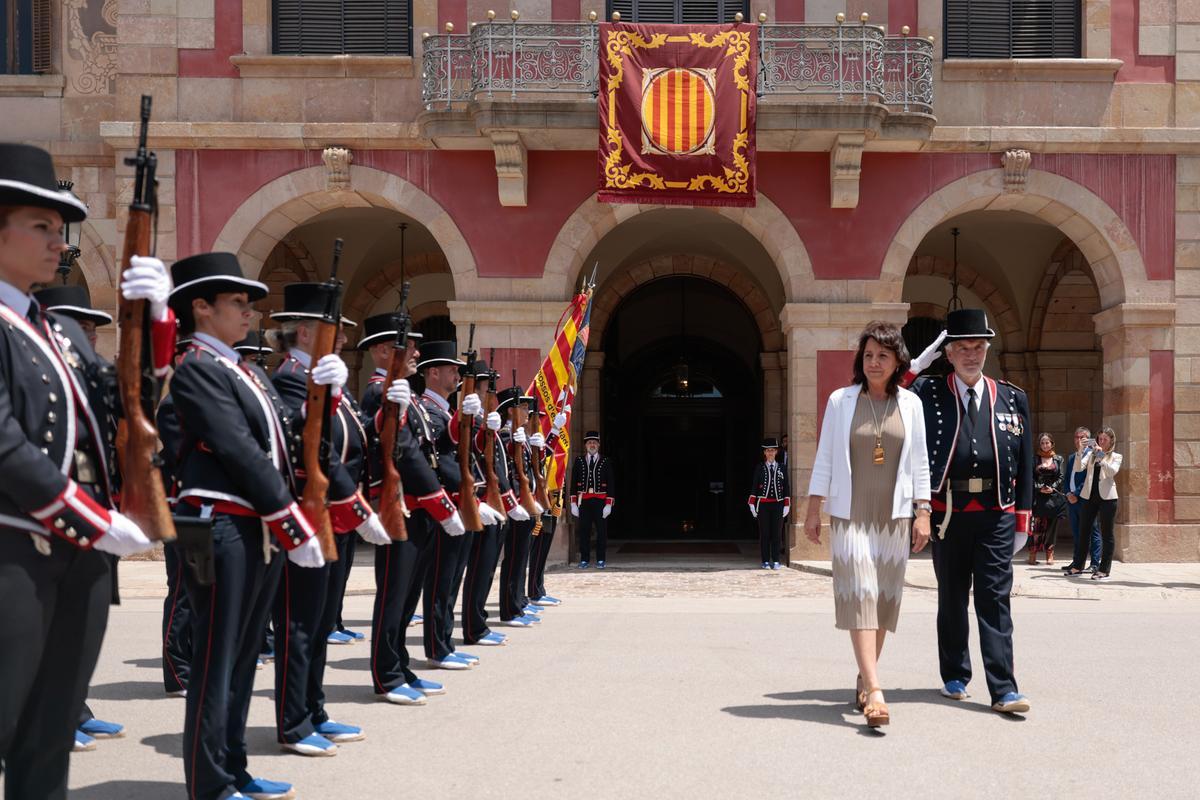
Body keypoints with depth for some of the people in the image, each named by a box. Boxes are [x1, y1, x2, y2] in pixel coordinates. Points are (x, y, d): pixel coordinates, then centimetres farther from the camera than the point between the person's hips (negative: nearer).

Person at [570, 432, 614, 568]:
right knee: (584, 531, 2)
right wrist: (573, 503, 0)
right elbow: (573, 484, 7)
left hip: (600, 501, -1)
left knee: (602, 531, 2)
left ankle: (600, 560, 9)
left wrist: (608, 505, -6)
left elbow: (611, 484, 2)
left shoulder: (605, 462, 5)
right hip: (584, 501, 1)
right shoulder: (579, 461, 7)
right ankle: (584, 560, 9)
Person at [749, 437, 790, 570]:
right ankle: (766, 561, 7)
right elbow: (753, 487, 5)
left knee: (777, 534, 1)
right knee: (764, 534, 1)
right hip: (763, 505, -1)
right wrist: (752, 505, -2)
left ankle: (775, 561, 7)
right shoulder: (759, 468, 6)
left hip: (778, 505, 1)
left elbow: (786, 488, 8)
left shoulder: (782, 469, 8)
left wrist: (787, 506, 1)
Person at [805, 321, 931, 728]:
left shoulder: (910, 404, 7)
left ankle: (864, 680, 22)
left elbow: (919, 462, 7)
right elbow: (824, 458, 4)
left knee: (884, 599, 6)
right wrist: (813, 511, 1)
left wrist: (923, 514, 1)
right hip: (850, 514, -2)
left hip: (893, 515, 2)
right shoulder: (840, 401, 2)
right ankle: (874, 692, -20)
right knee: (860, 597, -12)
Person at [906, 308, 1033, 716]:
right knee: (951, 599, 11)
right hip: (948, 511, 0)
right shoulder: (927, 393, 3)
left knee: (995, 600, -1)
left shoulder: (1013, 398, 8)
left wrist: (1022, 517, 5)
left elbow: (1024, 463, 9)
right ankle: (954, 677, 26)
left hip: (996, 513, 0)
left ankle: (1003, 690, 0)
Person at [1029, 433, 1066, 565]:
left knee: (1052, 525, 1)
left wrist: (1052, 487, -9)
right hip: (1038, 495, -1)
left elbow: (1061, 477, 5)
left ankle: (1050, 554, 7)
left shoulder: (1058, 459, 10)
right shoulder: (1034, 459, 6)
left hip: (1054, 494, 1)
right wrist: (1039, 488, -12)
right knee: (1036, 524, -7)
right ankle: (1033, 553, -4)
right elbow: (1031, 477, 1)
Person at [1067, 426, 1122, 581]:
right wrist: (1080, 452, -16)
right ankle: (1077, 566, 16)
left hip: (1107, 497, -3)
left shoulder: (1116, 456, 5)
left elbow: (1112, 471, -14)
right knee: (1083, 531, 7)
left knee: (1106, 534, 1)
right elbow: (1078, 468, -3)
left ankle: (1104, 570, 4)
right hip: (1089, 496, 3)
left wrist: (1101, 455, -20)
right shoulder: (1090, 453, 11)